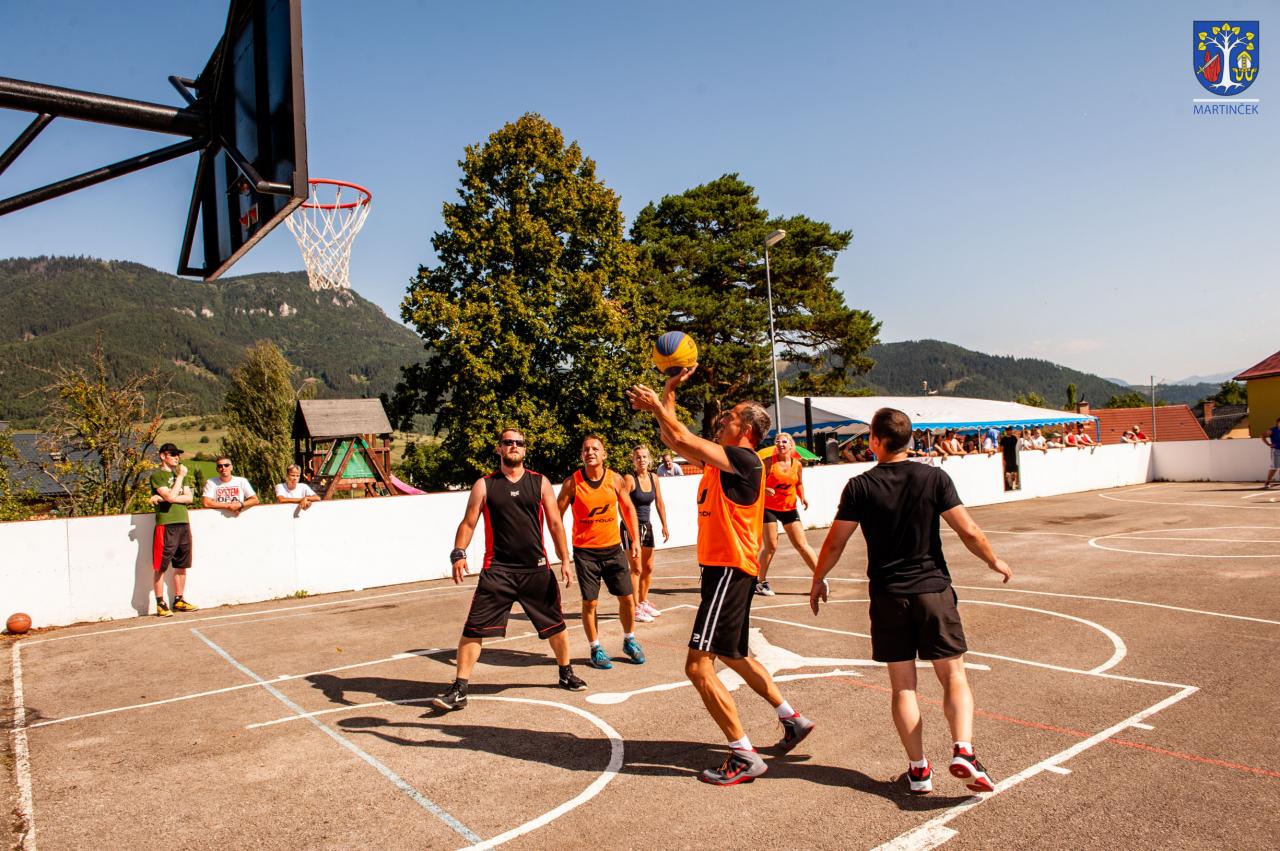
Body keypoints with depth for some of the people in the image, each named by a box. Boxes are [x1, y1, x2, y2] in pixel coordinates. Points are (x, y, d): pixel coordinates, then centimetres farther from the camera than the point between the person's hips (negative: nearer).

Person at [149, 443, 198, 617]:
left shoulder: (179, 473, 17)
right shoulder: (157, 475, -3)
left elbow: (189, 498, 4)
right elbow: (171, 496, -16)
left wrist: (164, 498, -8)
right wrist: (180, 476, -8)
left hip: (183, 523, 7)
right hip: (166, 524, -6)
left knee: (181, 565, 11)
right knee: (160, 567, -2)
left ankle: (179, 601, 20)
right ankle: (160, 604, 3)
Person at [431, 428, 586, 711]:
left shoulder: (540, 482, 4)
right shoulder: (484, 485, 2)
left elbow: (555, 523, 6)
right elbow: (468, 523, 1)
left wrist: (564, 560, 1)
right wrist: (458, 554, -15)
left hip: (536, 568, 2)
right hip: (497, 569, -1)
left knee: (555, 625, 13)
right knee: (473, 629, -8)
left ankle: (566, 674, 36)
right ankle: (459, 690, 3)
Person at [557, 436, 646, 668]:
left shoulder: (615, 479, -3)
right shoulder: (572, 482, -10)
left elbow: (628, 508, 9)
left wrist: (635, 540, 5)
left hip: (613, 548, 2)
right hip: (585, 551, -2)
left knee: (627, 597, 6)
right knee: (590, 602, 2)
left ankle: (629, 641, 28)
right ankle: (595, 649, 20)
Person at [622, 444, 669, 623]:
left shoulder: (654, 478, 4)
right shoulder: (629, 478, -14)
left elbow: (659, 503, 10)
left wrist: (664, 526, 7)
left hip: (647, 526, 7)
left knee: (648, 568, 14)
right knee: (636, 569, -5)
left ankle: (643, 602, 28)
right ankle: (635, 608, 2)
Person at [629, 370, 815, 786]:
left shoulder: (744, 460, -15)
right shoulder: (720, 460, 12)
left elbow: (682, 439, -20)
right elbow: (673, 440, 16)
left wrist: (657, 404, -6)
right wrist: (668, 394, 10)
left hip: (729, 570, -10)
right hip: (723, 568, 10)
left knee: (698, 665, -11)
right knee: (732, 656, 24)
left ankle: (744, 756, -2)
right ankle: (793, 719, 35)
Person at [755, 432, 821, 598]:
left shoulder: (797, 464, 2)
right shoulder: (769, 462, -8)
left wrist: (802, 497, 1)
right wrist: (765, 490, -27)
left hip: (789, 509, 3)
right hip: (768, 508, -3)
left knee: (802, 545, 0)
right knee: (771, 547, -1)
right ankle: (761, 581, 16)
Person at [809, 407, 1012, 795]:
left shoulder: (860, 486, -5)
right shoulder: (934, 478, -5)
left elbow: (834, 544, -1)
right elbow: (969, 532, -4)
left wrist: (817, 581, 14)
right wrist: (995, 562, 14)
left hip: (888, 597, 0)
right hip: (933, 589, 0)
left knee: (902, 685, 9)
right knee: (953, 676, 8)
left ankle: (919, 768, 10)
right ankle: (963, 751, -8)